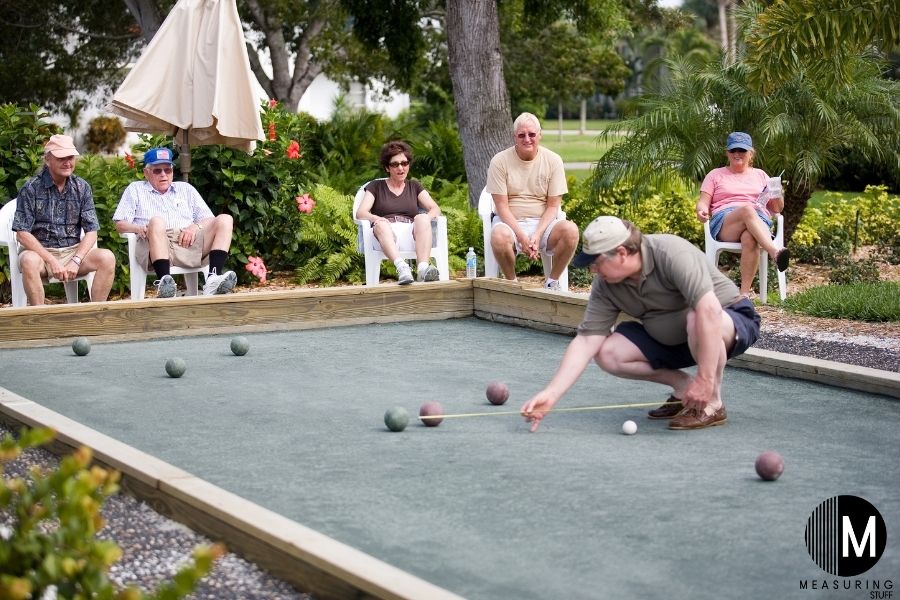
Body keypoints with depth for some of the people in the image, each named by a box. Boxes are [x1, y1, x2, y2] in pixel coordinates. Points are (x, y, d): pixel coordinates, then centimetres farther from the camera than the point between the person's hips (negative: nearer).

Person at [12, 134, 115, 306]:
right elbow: (22, 234, -9)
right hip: (40, 251, -3)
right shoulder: (31, 188, -5)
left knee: (107, 257, -24)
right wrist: (52, 261, -18)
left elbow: (91, 231, 3)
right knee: (29, 261, -37)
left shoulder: (82, 188, 5)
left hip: (73, 251, 3)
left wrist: (75, 261, -14)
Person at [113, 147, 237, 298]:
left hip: (189, 243, 3)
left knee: (225, 220, -17)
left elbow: (209, 220, 22)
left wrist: (196, 227, -2)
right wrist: (139, 228, -8)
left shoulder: (186, 188, 31)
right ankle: (163, 281, -53)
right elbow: (120, 225, 14)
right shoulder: (135, 189, 25)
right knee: (157, 221, -36)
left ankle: (213, 279, -38)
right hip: (156, 248, -3)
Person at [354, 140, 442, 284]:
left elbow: (435, 209, 12)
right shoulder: (376, 186, 20)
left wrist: (426, 219, -13)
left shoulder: (414, 186, 25)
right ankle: (402, 267, -61)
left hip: (412, 235, 2)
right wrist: (376, 218, -18)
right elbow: (360, 213, 5)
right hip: (387, 236, -1)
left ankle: (422, 268, -52)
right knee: (382, 224, -36)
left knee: (422, 218, -31)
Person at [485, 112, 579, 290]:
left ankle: (553, 282, -8)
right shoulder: (500, 161, -4)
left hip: (542, 222, 2)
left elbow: (553, 206, -1)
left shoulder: (553, 160, 0)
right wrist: (521, 236, -19)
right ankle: (511, 282, -9)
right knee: (499, 236, -37)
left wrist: (537, 235, -17)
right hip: (510, 222, -1)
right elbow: (502, 206, -7)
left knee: (570, 230, -29)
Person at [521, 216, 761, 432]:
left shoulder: (672, 253, -32)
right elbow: (586, 341, -12)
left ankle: (712, 404, -18)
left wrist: (705, 379, -43)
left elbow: (709, 309, -41)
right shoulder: (605, 286, -11)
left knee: (699, 321, -41)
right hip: (669, 340, 6)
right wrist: (551, 394, -22)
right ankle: (684, 387, 2)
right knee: (608, 353, -13)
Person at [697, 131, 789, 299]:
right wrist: (702, 210, -12)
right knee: (747, 210, -39)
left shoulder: (760, 175, 28)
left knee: (749, 238, -40)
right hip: (724, 224, -1)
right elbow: (703, 202, 13)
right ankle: (775, 253, -60)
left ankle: (745, 293, -49)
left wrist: (778, 195, 1)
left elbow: (777, 209, 25)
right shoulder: (716, 175, 25)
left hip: (759, 220, 1)